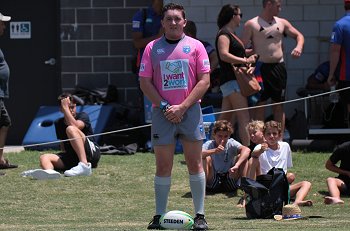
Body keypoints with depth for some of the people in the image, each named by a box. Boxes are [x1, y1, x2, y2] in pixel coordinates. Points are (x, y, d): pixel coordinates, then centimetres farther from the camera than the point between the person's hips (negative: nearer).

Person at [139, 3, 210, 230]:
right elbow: (144, 82, 4)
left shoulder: (195, 46, 3)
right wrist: (165, 106, -7)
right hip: (163, 114, 1)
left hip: (190, 111, -1)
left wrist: (183, 107, -10)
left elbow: (204, 81, -2)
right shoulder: (152, 48, 6)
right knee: (163, 166, 1)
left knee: (195, 164, 0)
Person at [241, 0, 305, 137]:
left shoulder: (281, 23, 11)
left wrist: (299, 47, -3)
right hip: (260, 68, -4)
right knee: (260, 104, -4)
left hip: (278, 67, 4)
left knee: (279, 105, 6)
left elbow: (298, 35, 19)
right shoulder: (251, 24, -1)